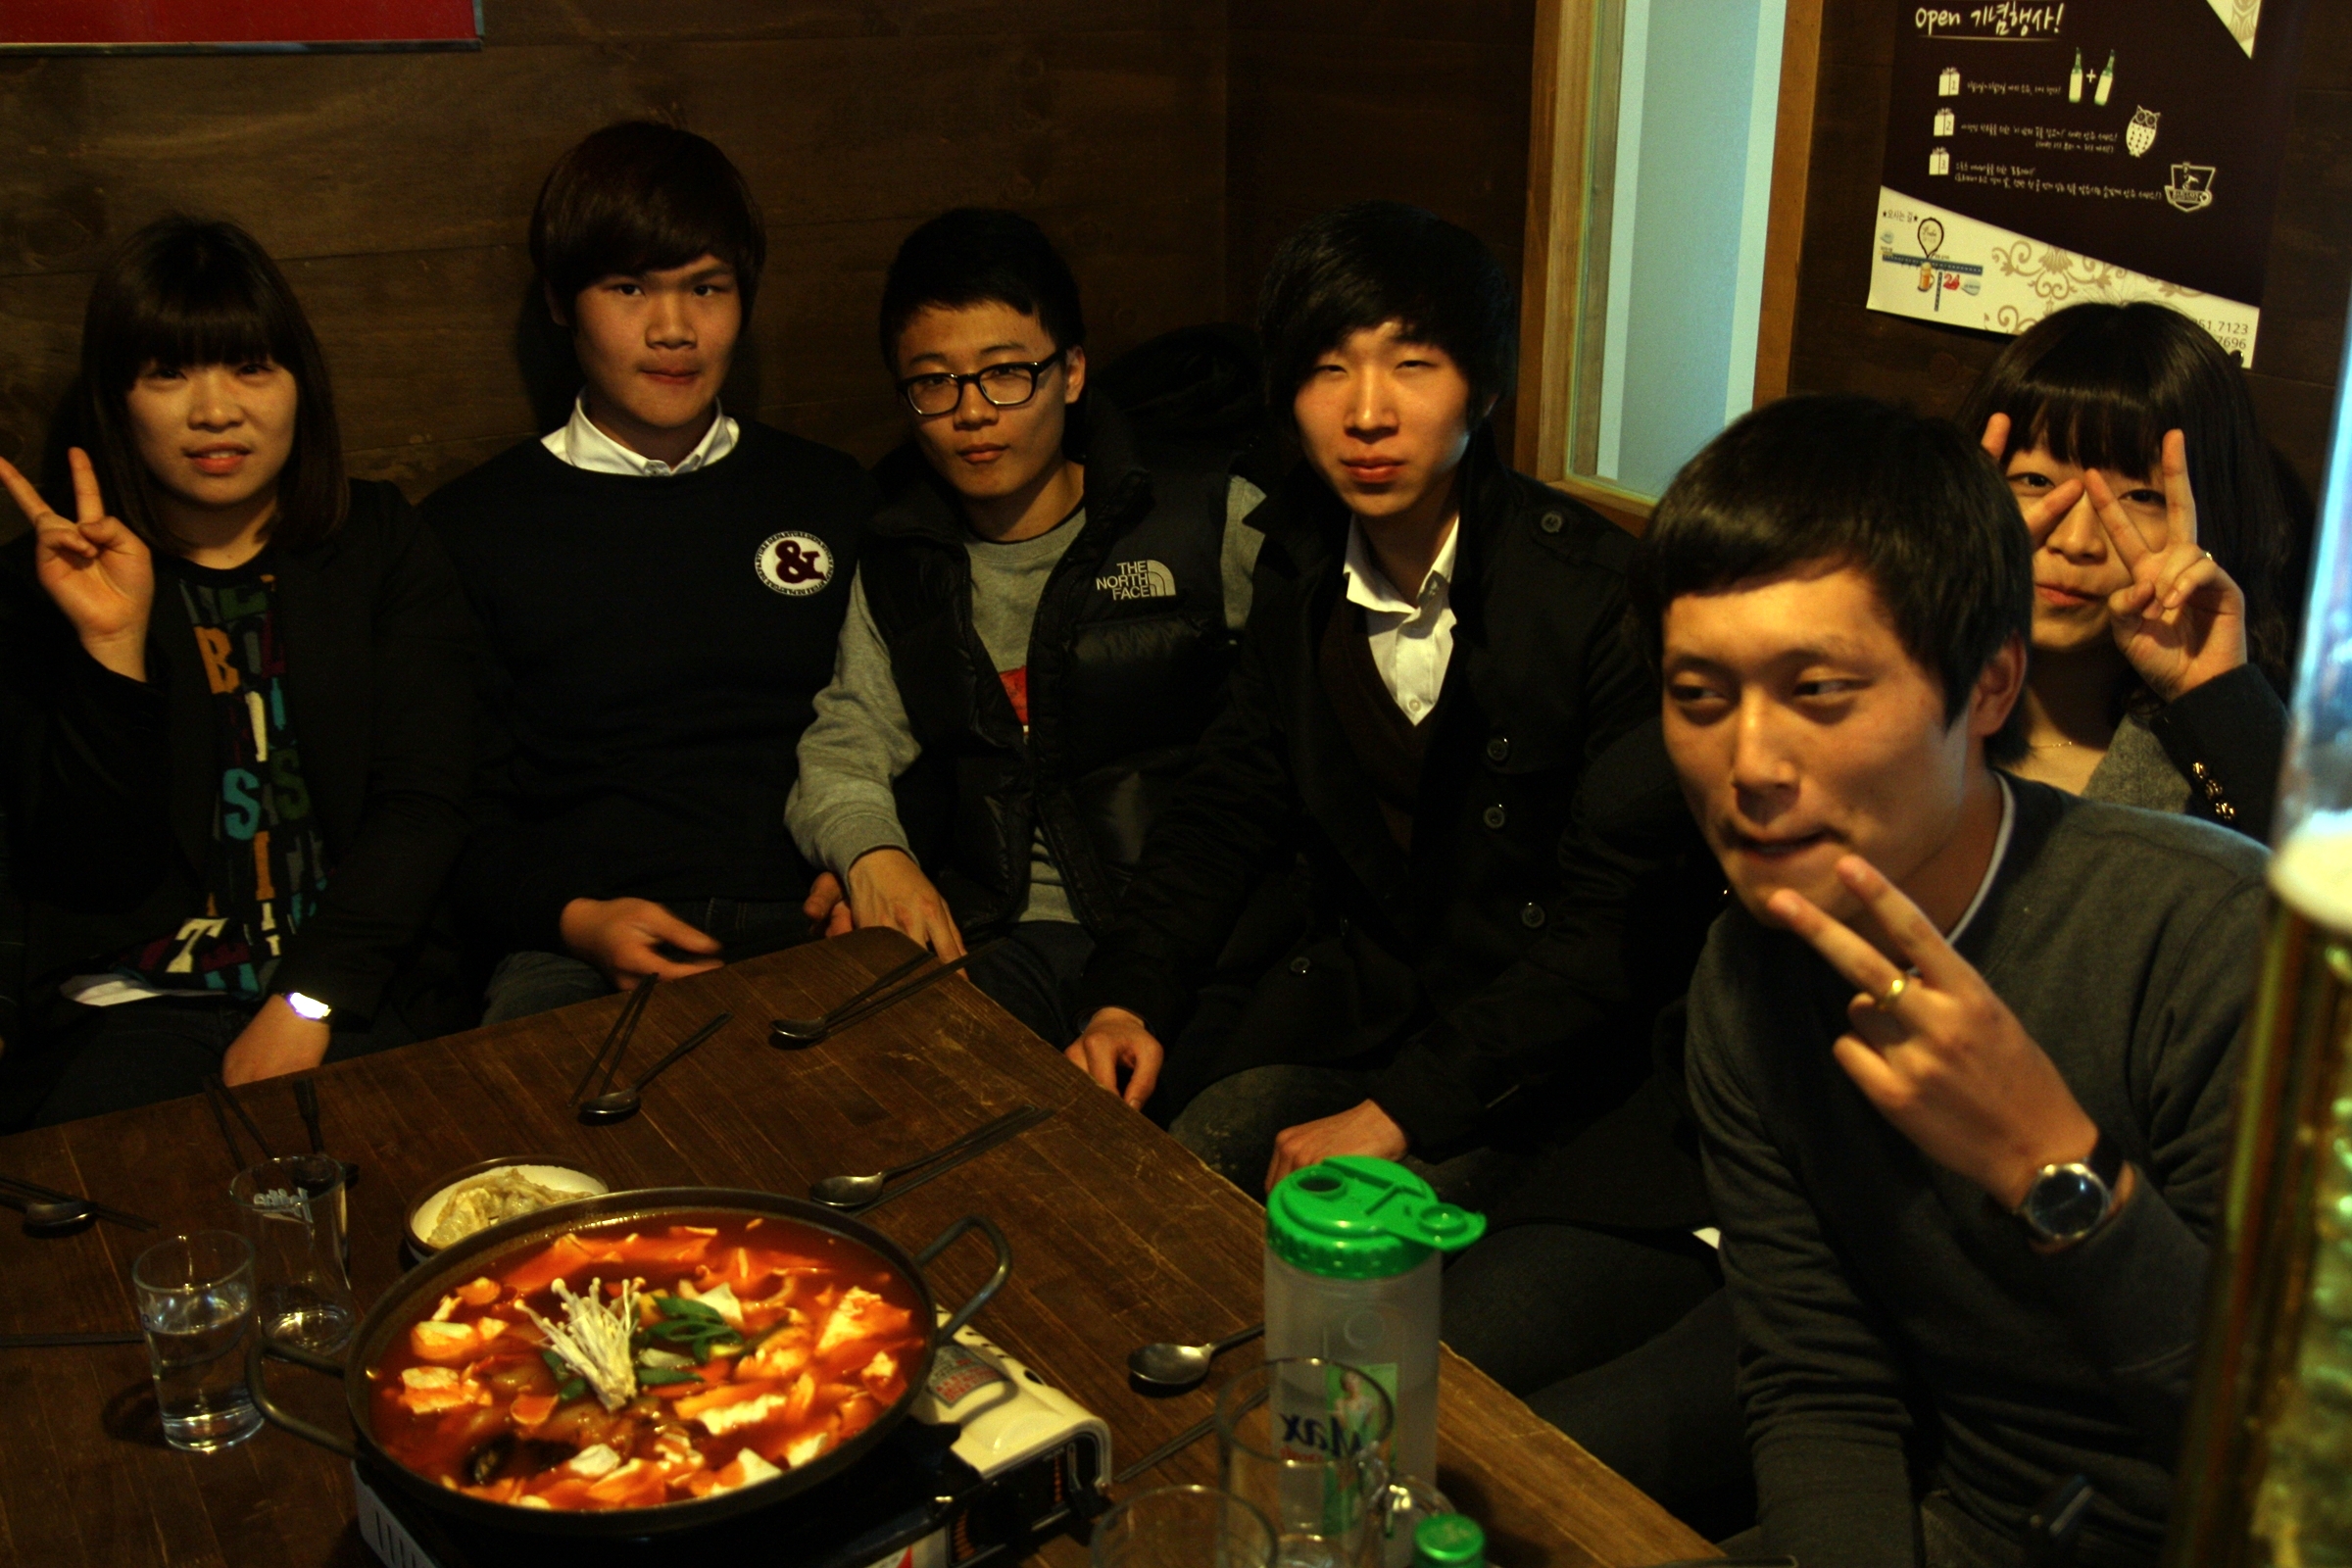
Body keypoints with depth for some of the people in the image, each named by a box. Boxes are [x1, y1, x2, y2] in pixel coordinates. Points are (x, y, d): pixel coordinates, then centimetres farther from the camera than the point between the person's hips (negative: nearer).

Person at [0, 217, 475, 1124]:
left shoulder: (379, 547, 8)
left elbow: (421, 805, -1)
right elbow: (97, 869, -2)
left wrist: (309, 1002, -12)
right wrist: (112, 645, -15)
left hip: (355, 993, 1)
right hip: (139, 1004, 0)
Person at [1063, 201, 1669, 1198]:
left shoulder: (1603, 597, -18)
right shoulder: (1299, 568, 3)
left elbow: (1614, 921, -19)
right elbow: (1228, 799, 10)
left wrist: (1401, 1109, -25)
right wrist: (1129, 998, -7)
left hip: (1539, 1060, -5)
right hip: (1356, 997, 5)